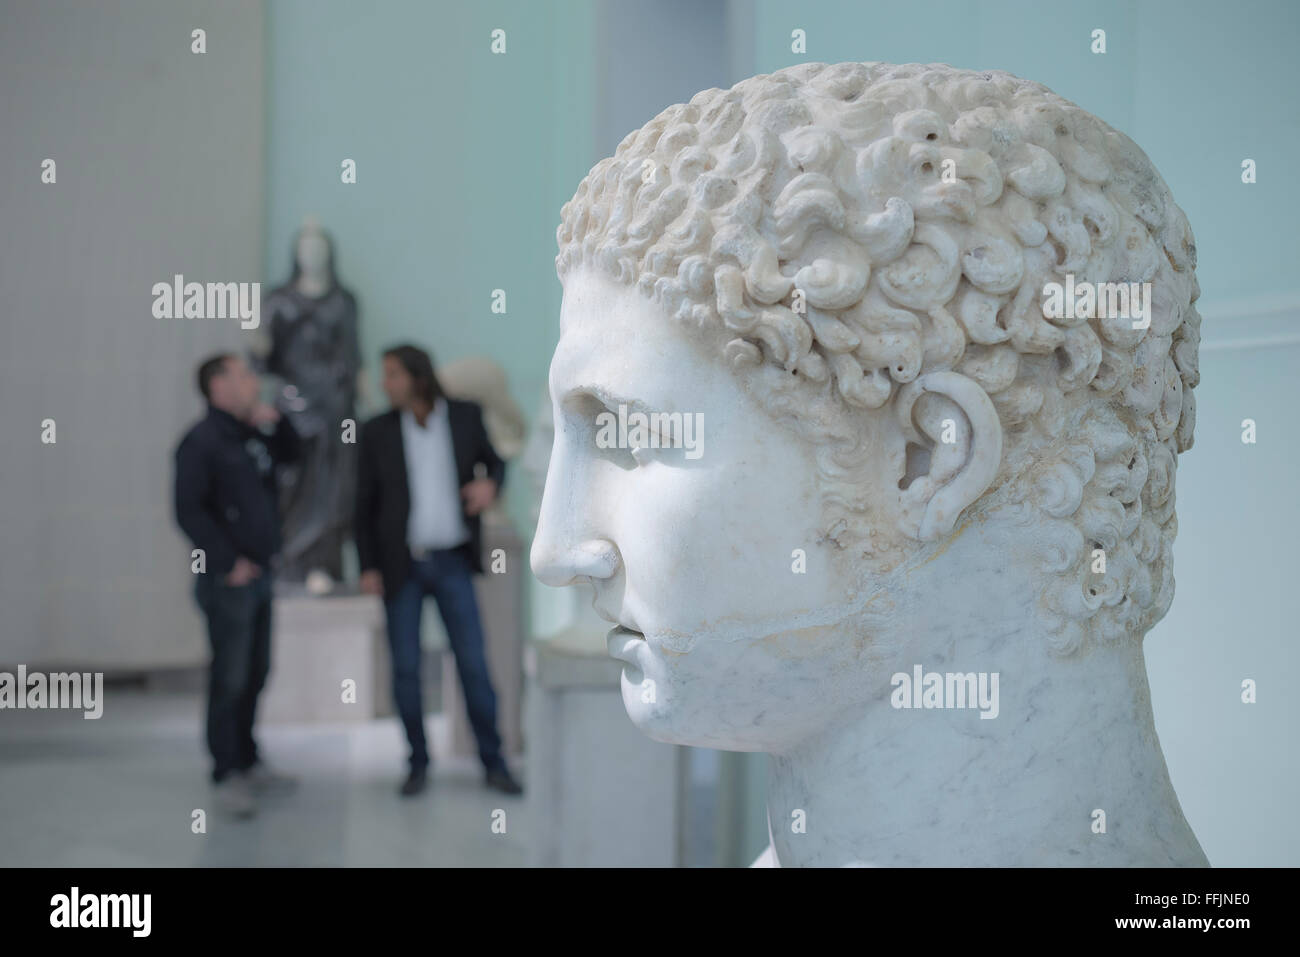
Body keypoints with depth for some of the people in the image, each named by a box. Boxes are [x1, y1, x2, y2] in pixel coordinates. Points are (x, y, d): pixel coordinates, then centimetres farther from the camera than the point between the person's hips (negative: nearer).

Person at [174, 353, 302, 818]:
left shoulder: (252, 435, 13)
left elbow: (290, 453, 28)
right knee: (230, 678, -5)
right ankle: (227, 775, 3)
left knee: (255, 674, 15)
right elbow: (189, 511, -17)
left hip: (259, 574, 8)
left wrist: (276, 421, 8)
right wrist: (229, 563, -16)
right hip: (228, 578, -8)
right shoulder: (202, 440, -12)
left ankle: (248, 762, 26)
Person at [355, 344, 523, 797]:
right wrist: (367, 568, -6)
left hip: (452, 564, 0)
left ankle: (493, 763, 9)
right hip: (400, 565, 0)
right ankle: (419, 764, 16)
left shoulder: (466, 415, -2)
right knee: (405, 669, 1)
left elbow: (495, 461, 11)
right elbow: (364, 504, 1)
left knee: (474, 664, -2)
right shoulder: (376, 431, -3)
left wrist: (491, 483, -13)